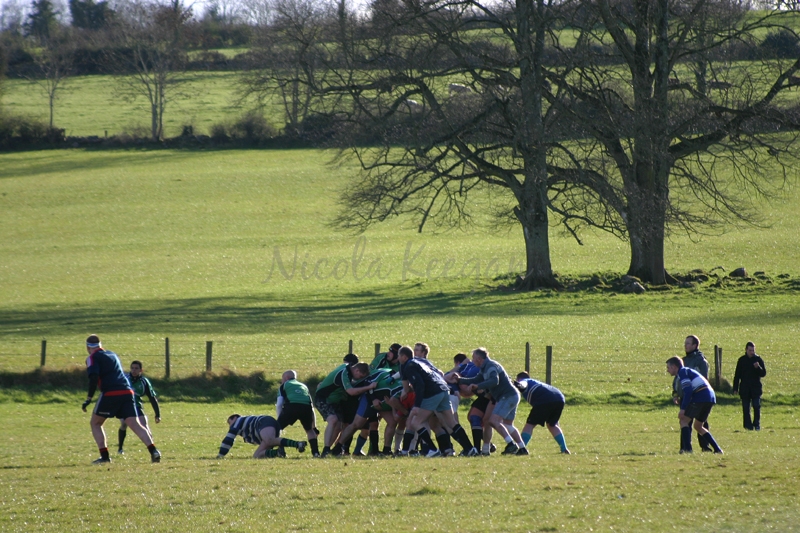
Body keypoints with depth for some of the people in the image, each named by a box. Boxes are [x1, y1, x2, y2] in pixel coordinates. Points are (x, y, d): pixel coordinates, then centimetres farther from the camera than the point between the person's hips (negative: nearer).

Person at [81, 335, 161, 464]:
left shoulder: (93, 358, 5)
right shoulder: (112, 355, 26)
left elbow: (94, 378, -10)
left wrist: (89, 399, -12)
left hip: (110, 394, -5)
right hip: (127, 392, 5)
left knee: (95, 423, 13)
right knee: (135, 424, -2)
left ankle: (104, 456, 3)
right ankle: (153, 451, -21)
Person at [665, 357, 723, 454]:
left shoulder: (682, 372, -2)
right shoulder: (689, 371, 27)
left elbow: (688, 391, -14)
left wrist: (683, 409, -16)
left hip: (700, 397, -9)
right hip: (711, 398, 9)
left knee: (683, 420, -3)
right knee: (698, 426, 20)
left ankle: (687, 449, -15)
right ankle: (717, 449, 15)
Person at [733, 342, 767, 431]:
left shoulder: (758, 360, 2)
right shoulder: (742, 360, 5)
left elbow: (763, 373, 1)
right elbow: (737, 375, 9)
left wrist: (758, 367, -20)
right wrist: (735, 388, 4)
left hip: (756, 388, -1)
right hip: (744, 388, 1)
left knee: (757, 407, -5)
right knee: (746, 408, 0)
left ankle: (757, 425, 5)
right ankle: (748, 425, 5)